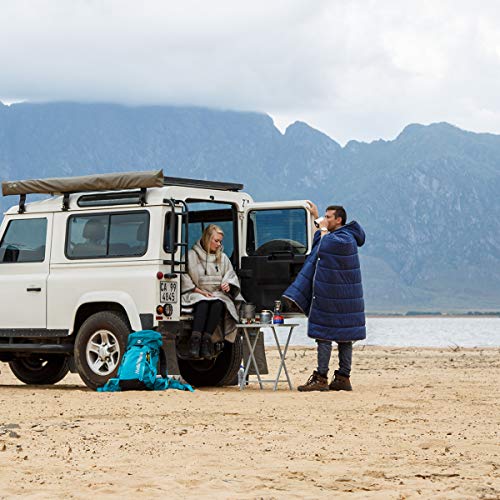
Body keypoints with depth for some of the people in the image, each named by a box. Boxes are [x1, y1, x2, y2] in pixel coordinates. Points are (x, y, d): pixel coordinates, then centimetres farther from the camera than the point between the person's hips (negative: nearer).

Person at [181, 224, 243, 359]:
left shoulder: (222, 257, 21)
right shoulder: (191, 255, 7)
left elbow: (231, 275, 20)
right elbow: (184, 278, 1)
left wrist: (228, 285, -4)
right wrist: (200, 291, -8)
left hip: (217, 294, 3)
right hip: (196, 294, -3)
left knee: (218, 304, -35)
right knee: (203, 303, -39)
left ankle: (207, 338, -39)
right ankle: (195, 339, -46)